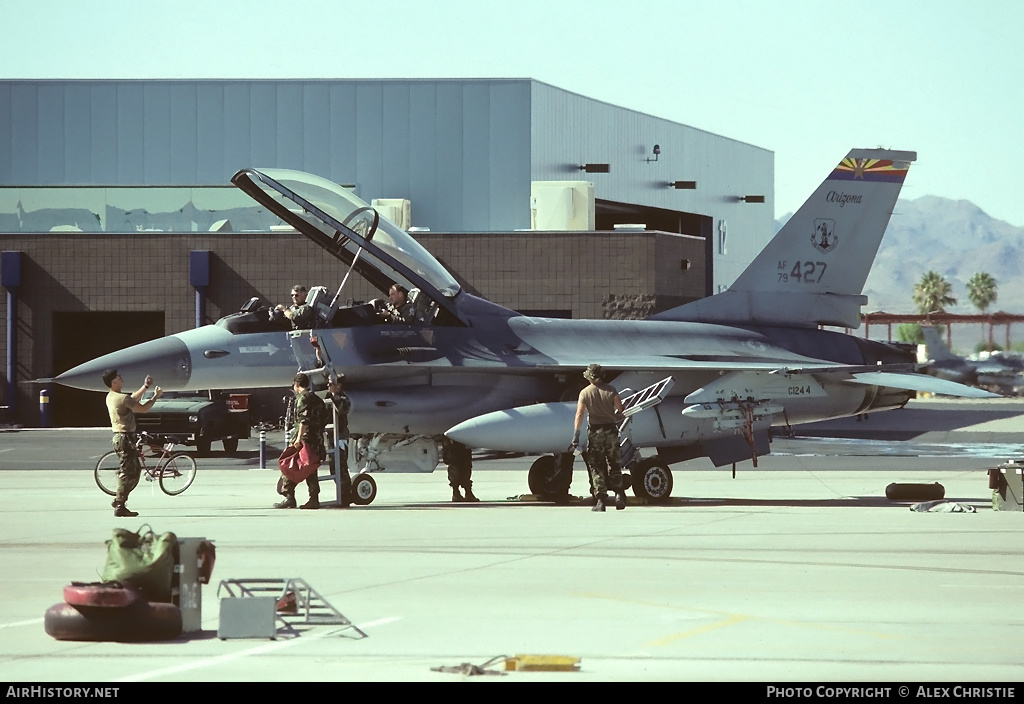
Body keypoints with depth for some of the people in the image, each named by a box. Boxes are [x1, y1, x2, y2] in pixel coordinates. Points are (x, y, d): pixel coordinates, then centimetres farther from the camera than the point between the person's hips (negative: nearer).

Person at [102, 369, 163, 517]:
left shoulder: (111, 397, 12)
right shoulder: (121, 398, -19)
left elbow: (133, 400, 25)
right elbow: (143, 409, -14)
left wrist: (146, 387, 24)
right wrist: (156, 396, -1)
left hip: (119, 437, 10)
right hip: (125, 438, -10)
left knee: (135, 470, 17)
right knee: (128, 472, -6)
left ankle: (118, 499, 19)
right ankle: (120, 506, -4)